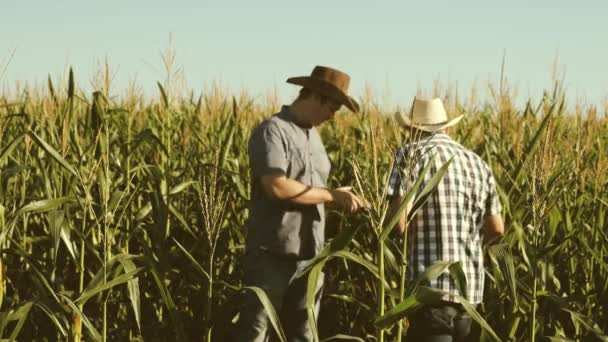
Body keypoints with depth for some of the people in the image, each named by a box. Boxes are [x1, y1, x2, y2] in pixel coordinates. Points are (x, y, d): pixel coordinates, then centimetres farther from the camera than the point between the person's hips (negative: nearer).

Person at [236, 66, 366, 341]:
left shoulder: (313, 135, 15)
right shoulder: (272, 131, -11)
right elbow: (277, 187, -22)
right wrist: (331, 195, -15)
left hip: (310, 257, 8)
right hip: (273, 256, -8)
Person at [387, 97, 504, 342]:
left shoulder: (412, 153, -2)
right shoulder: (478, 164, 14)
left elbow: (399, 222, -12)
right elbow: (496, 229, 17)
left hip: (431, 284, -6)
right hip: (471, 284, 7)